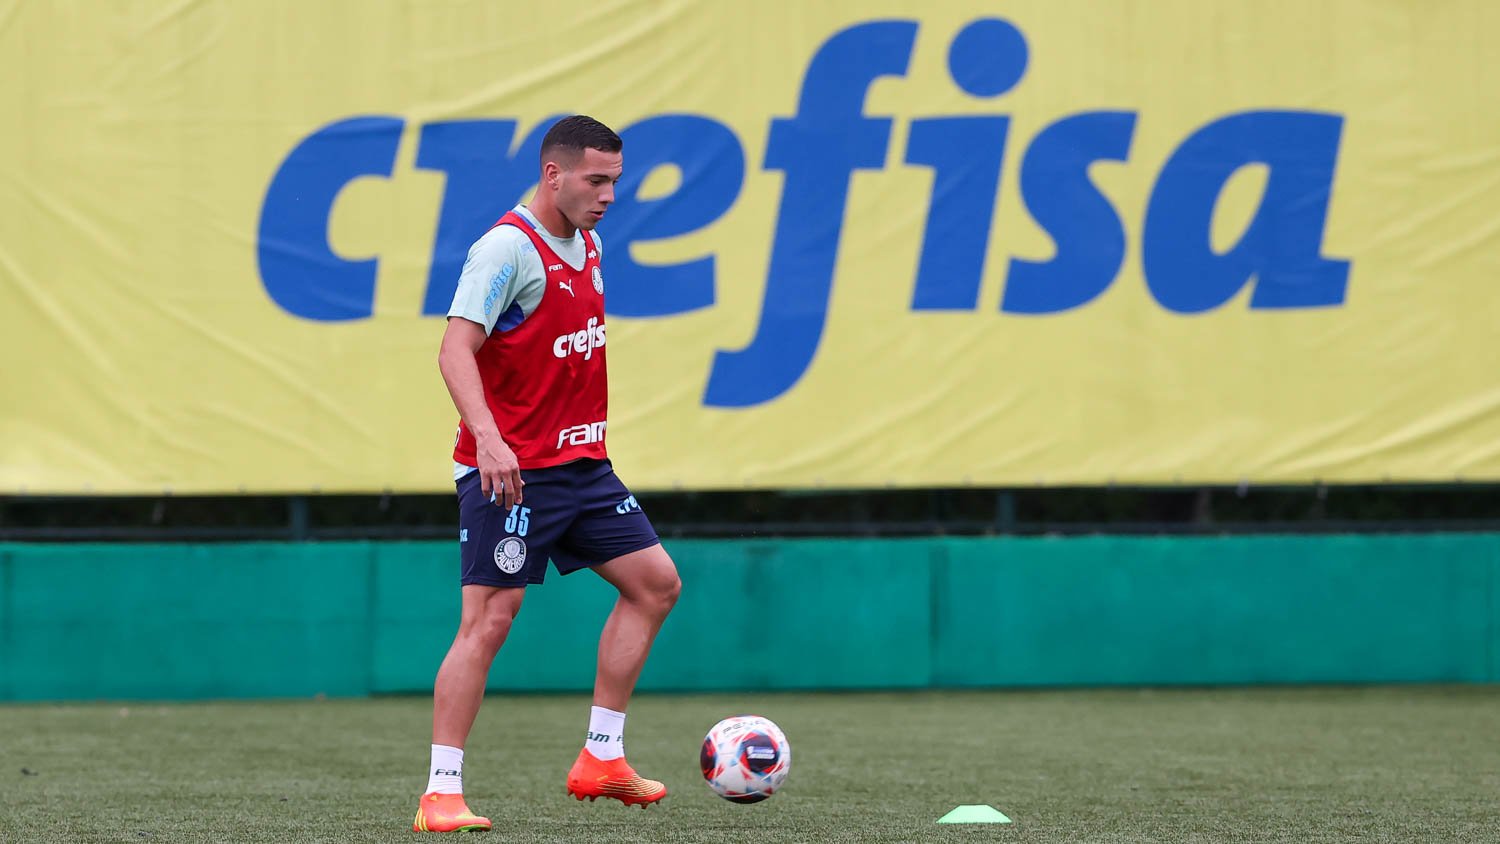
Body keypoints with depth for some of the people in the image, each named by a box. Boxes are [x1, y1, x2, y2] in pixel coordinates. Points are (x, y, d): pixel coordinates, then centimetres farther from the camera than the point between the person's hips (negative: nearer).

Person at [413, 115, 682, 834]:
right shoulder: (508, 248, -15)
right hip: (510, 470, -9)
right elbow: (456, 349, -24)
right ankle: (441, 794, -6)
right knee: (489, 619, -10)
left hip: (580, 464, 9)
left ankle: (601, 759, 11)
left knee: (655, 583, 6)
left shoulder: (586, 246, 12)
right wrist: (488, 437, -37)